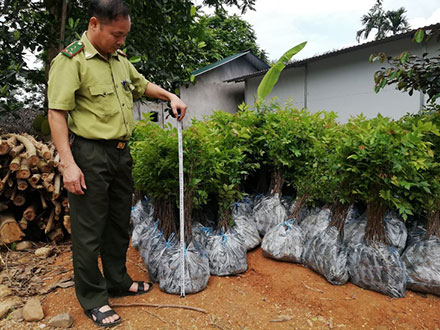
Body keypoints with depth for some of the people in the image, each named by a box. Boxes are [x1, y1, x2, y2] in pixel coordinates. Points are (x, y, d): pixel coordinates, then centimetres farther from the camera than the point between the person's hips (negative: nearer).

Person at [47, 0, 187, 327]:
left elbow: (142, 84, 29)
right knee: (89, 230, 3)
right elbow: (57, 114, -16)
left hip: (121, 152, 8)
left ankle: (117, 281, 36)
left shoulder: (120, 58, 12)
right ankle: (92, 299, 22)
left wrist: (170, 96, 14)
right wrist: (68, 164, -21)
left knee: (119, 223, 17)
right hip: (90, 155, -8)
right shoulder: (70, 60, -11)